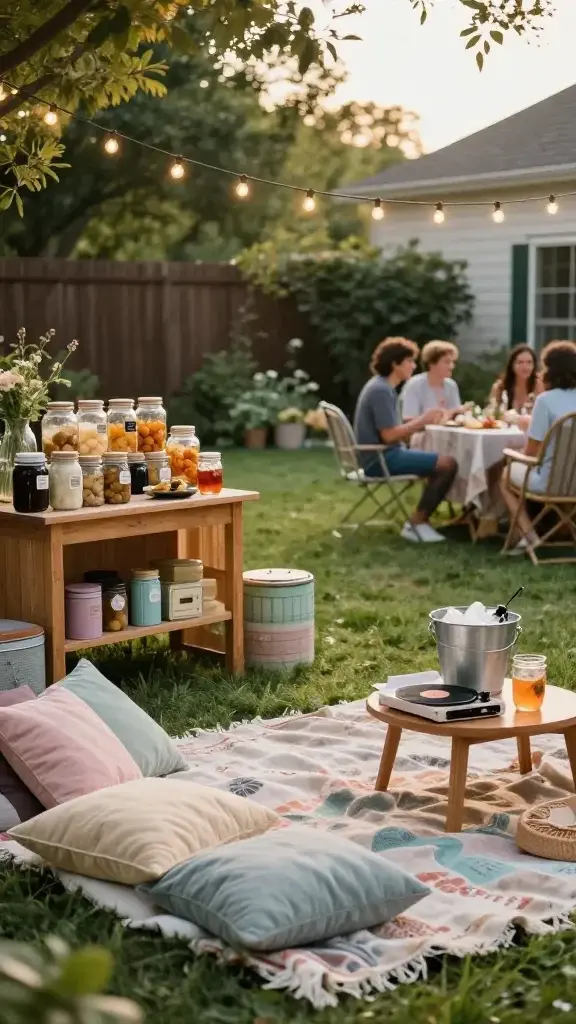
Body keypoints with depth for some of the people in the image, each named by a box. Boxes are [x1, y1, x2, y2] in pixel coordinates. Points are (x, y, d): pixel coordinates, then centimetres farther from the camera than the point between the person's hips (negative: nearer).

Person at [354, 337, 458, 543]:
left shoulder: (383, 387, 15)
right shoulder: (381, 390, -17)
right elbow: (389, 435, -23)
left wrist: (423, 422, 3)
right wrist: (422, 420, -14)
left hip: (383, 456, 11)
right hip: (381, 459, -11)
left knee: (441, 462, 17)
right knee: (448, 464, -17)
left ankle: (420, 520, 14)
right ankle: (416, 524, -9)